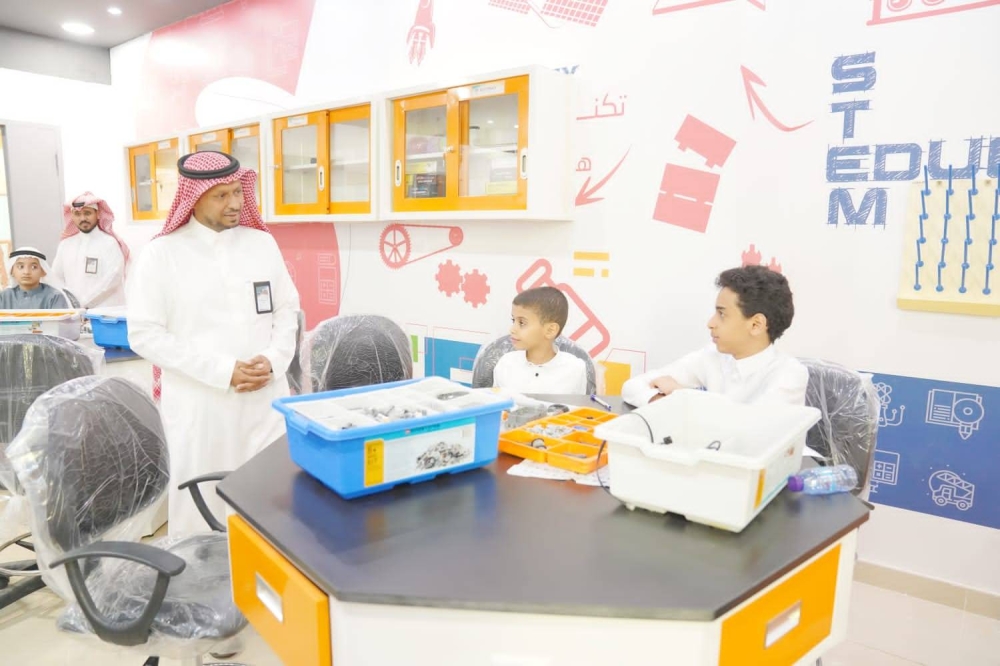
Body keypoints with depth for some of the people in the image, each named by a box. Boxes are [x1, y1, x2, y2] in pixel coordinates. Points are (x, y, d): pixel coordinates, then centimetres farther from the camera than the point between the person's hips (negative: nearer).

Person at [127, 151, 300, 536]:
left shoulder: (261, 243, 6)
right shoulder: (162, 254, -4)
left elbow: (287, 309, 10)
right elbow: (145, 334, -7)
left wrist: (273, 360, -9)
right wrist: (222, 370, -15)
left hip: (266, 397, 3)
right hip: (197, 403, -2)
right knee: (199, 507, 8)